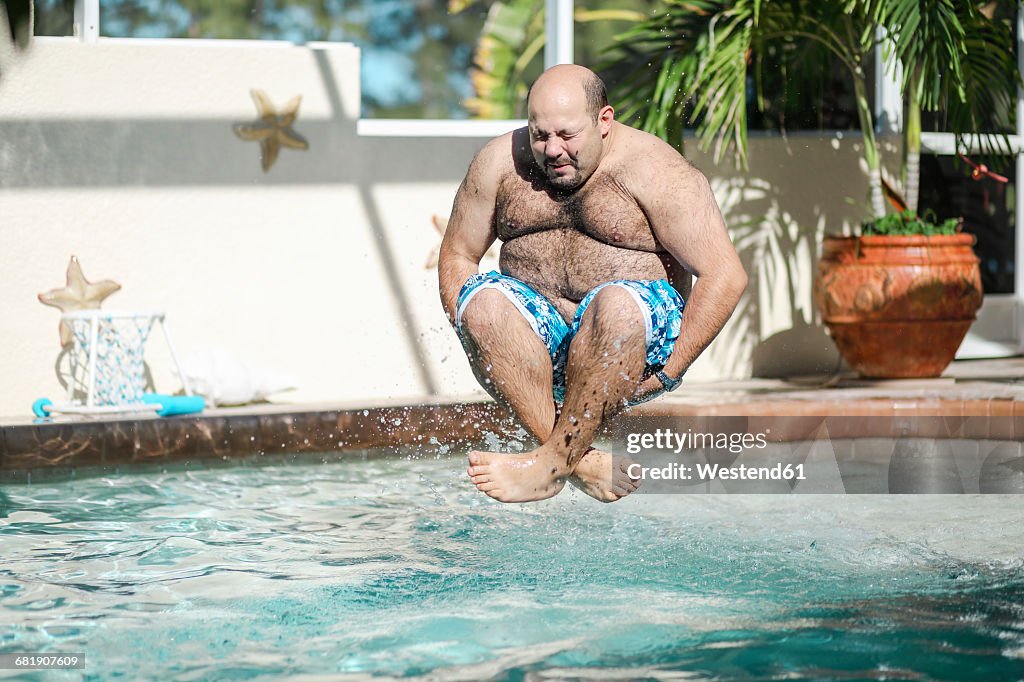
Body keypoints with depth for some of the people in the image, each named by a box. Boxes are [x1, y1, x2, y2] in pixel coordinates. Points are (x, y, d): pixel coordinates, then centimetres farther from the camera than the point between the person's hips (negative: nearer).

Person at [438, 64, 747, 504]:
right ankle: (584, 464, -32)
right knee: (483, 298, -28)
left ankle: (553, 460, -29)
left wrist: (667, 373, -16)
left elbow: (726, 276, -12)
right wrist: (486, 346, -6)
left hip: (640, 338, -4)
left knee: (618, 303, -37)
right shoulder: (500, 163, 3)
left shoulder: (652, 171, -9)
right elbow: (456, 255, 10)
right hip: (539, 342, 4)